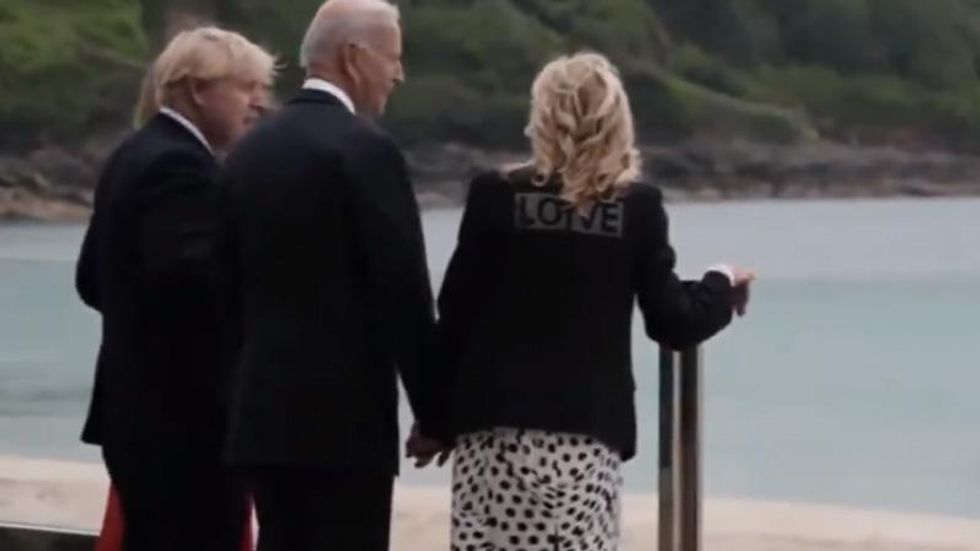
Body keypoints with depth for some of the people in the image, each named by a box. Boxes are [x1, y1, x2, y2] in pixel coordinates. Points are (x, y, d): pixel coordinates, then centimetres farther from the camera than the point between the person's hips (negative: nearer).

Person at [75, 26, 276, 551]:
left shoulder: (138, 154, 17)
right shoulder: (179, 164, -15)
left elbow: (93, 278, 20)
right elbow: (186, 270, -30)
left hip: (144, 409, 11)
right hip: (185, 415, -11)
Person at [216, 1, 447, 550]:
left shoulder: (252, 150, 11)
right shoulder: (366, 149, -12)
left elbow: (232, 285, 14)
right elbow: (404, 295, -13)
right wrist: (436, 414, -3)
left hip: (264, 410, 8)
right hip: (345, 415, -8)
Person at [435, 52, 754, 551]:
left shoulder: (495, 195, -1)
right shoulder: (637, 206, 1)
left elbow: (457, 312, 0)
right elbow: (673, 323, 3)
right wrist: (724, 286, 24)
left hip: (497, 426, 0)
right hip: (586, 429, 0)